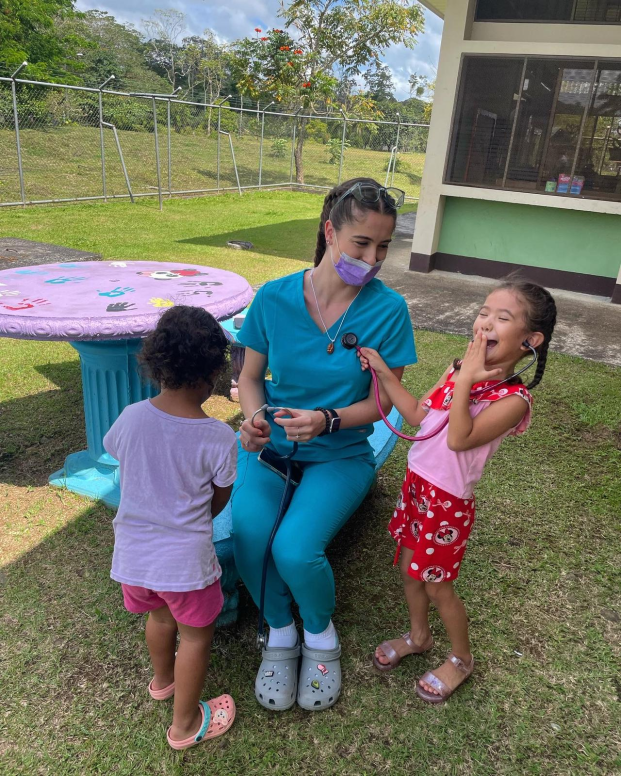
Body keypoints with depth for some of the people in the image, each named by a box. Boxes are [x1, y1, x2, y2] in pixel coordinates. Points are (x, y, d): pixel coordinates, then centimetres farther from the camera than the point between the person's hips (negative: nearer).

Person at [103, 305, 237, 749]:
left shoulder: (131, 418, -14)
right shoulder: (219, 438, -22)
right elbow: (219, 502, -7)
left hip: (133, 554, 5)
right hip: (185, 559, -4)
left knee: (160, 616, 30)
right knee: (196, 633, 20)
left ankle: (163, 679, 58)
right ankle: (186, 724, 38)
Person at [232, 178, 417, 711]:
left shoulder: (388, 310, -11)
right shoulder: (274, 298, -7)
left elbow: (381, 403, -6)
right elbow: (251, 376, 5)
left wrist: (326, 420, -23)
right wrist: (254, 417, -16)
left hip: (340, 454, -2)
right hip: (270, 444, 2)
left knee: (294, 549, -25)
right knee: (248, 534, -24)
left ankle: (321, 634, 13)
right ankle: (280, 633, 11)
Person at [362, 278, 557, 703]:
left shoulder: (513, 398, -22)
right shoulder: (459, 372, -3)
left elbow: (459, 439, -31)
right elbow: (418, 414, 4)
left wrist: (466, 379, -30)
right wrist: (383, 371, -1)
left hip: (448, 501, -6)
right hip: (417, 482, 6)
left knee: (437, 585, 11)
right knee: (409, 566, 21)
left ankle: (462, 658, 39)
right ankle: (419, 635, 48)